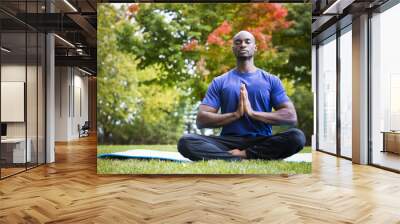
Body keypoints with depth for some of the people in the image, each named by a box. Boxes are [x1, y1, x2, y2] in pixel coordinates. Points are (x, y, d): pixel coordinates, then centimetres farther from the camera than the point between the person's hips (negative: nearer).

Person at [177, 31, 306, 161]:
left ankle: (241, 154, -22)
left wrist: (253, 113, -11)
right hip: (230, 141, 0)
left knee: (297, 137, -29)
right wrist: (235, 114, -12)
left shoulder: (271, 80, 11)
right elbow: (201, 120, 1)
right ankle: (243, 159, -27)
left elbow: (291, 116, 0)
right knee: (185, 142, -25)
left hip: (262, 141, 0)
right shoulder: (219, 82, 11)